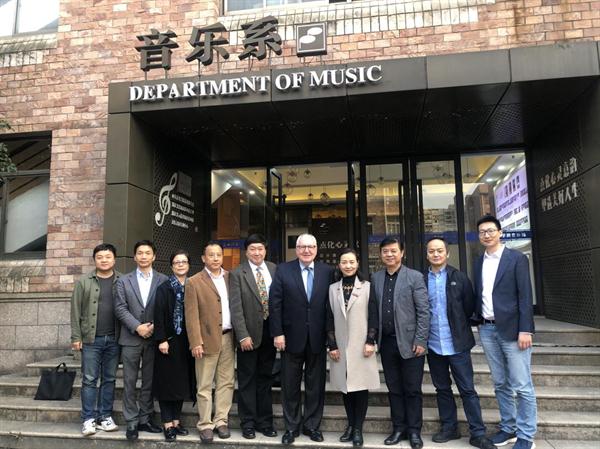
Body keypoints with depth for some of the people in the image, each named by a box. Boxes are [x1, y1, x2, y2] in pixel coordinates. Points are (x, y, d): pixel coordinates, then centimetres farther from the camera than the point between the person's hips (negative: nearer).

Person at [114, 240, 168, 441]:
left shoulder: (163, 280, 3)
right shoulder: (124, 281, 6)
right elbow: (120, 308, -2)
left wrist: (155, 327, -12)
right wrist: (138, 327, -13)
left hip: (154, 338, 0)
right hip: (131, 338, 0)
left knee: (150, 382, 9)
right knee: (130, 382, 4)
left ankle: (145, 419, 21)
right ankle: (132, 421, 14)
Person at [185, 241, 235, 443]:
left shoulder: (230, 277, 8)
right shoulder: (194, 282, -3)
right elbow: (191, 316, -7)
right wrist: (196, 342, -13)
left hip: (228, 337, 4)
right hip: (208, 339, -4)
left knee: (226, 382, 9)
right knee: (204, 385, 5)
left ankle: (221, 421, 20)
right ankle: (205, 424, 15)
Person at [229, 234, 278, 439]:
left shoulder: (275, 270, 4)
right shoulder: (237, 274, -5)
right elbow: (236, 307, -10)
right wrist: (243, 335, -16)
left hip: (269, 332, 3)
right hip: (249, 333, -3)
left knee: (265, 379, 14)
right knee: (247, 380, 8)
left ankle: (265, 421, 25)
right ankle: (248, 423, 20)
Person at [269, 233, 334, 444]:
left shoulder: (327, 271, 0)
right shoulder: (283, 270, -2)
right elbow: (275, 303, -4)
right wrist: (277, 333, -9)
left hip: (318, 338, 1)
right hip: (292, 337, -1)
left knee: (315, 385, 12)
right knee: (290, 385, 11)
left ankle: (312, 425, 29)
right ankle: (291, 426, 27)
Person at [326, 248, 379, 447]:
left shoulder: (367, 286, 1)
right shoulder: (333, 288, 6)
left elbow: (373, 316, -1)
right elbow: (330, 319, 5)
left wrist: (370, 341, -8)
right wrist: (332, 345, 0)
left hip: (361, 346, -2)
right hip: (340, 347, 2)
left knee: (360, 387, 1)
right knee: (345, 386, 9)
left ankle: (358, 429, 12)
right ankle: (350, 425, 22)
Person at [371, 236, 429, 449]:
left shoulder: (414, 277, -5)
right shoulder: (375, 278, 7)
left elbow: (424, 312, -7)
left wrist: (420, 341, -12)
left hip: (409, 342, -3)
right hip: (386, 343, 4)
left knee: (412, 389, 6)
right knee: (394, 389, 12)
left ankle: (414, 431, 20)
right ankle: (399, 428, 25)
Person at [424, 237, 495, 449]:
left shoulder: (459, 277, -2)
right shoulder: (421, 280, 1)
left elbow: (470, 307, 2)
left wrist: (459, 327, 6)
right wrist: (424, 332, 0)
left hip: (457, 344, -2)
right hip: (433, 345, 2)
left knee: (467, 390, 2)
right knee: (442, 389, 14)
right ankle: (449, 428, 27)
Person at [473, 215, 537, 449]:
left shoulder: (517, 258, -4)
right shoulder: (479, 262, 11)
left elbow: (525, 296, -9)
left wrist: (525, 330, -15)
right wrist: (480, 320, 6)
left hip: (511, 329, -5)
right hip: (487, 329, 5)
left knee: (522, 386, 0)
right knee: (500, 384, 13)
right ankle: (508, 428, 25)